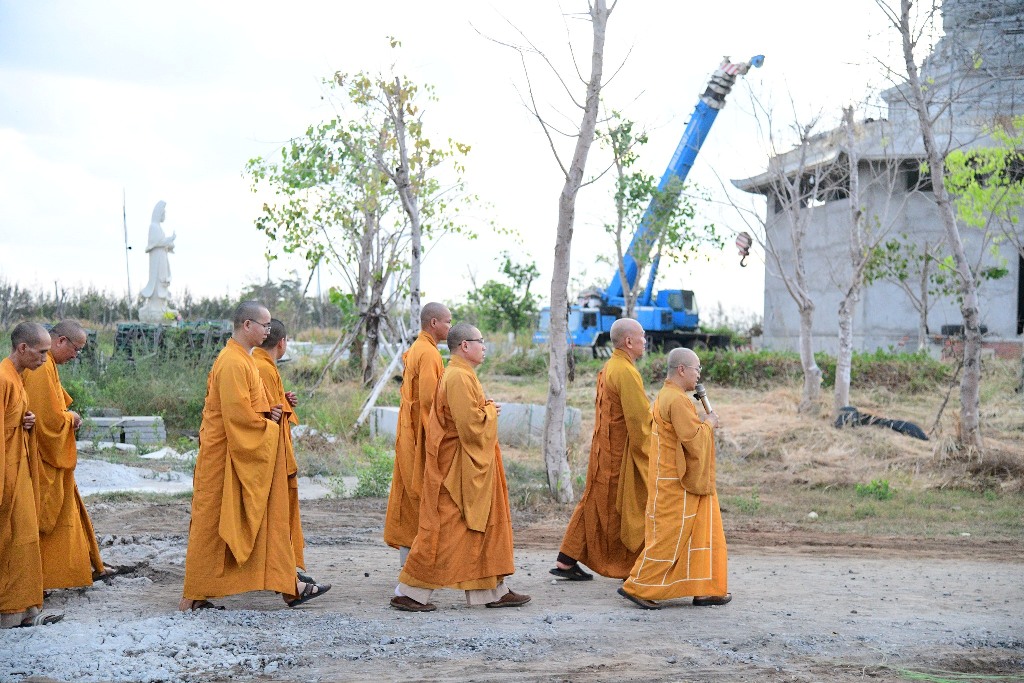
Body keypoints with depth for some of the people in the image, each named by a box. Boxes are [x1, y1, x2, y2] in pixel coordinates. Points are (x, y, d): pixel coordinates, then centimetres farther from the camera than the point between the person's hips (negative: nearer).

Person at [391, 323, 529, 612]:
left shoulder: (461, 374, 15)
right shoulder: (460, 377, -19)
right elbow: (470, 423, -25)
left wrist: (486, 410, 7)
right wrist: (491, 411, -7)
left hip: (470, 467, 11)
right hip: (457, 466, -11)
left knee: (485, 525, 13)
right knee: (442, 528, -5)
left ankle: (494, 590, 19)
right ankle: (409, 592, 3)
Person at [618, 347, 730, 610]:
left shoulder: (666, 396, 14)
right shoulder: (677, 400, -19)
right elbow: (693, 439, -23)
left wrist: (702, 423, 10)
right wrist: (708, 423, -6)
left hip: (674, 478, 11)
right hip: (678, 482, -11)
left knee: (700, 533, 13)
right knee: (669, 535, -4)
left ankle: (704, 590, 17)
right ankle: (638, 586, 2)